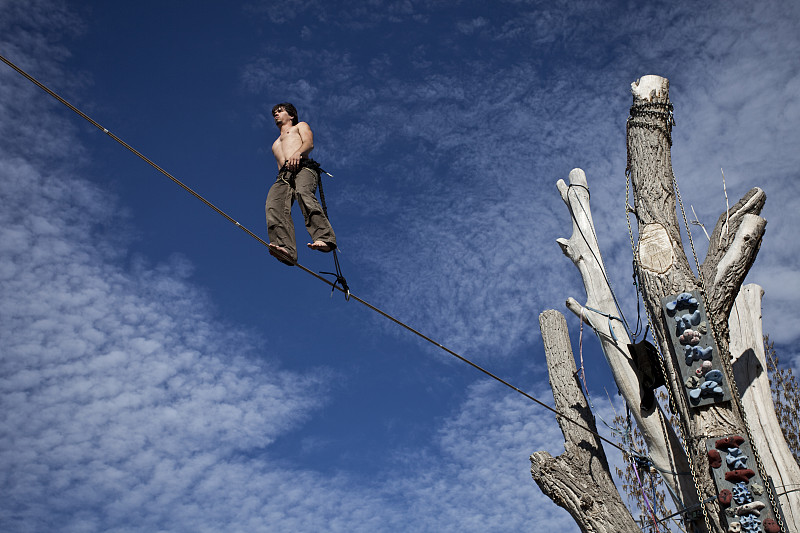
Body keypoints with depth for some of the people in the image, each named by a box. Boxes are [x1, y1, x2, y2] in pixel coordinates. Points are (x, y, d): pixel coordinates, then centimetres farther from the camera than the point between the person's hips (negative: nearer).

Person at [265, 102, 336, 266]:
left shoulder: (300, 126, 29)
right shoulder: (276, 144, 46)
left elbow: (309, 143, 8)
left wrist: (298, 153, -15)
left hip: (303, 167, -4)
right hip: (283, 176, 4)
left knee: (303, 193, -38)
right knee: (273, 205, -29)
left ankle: (325, 238, -53)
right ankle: (286, 249, -49)